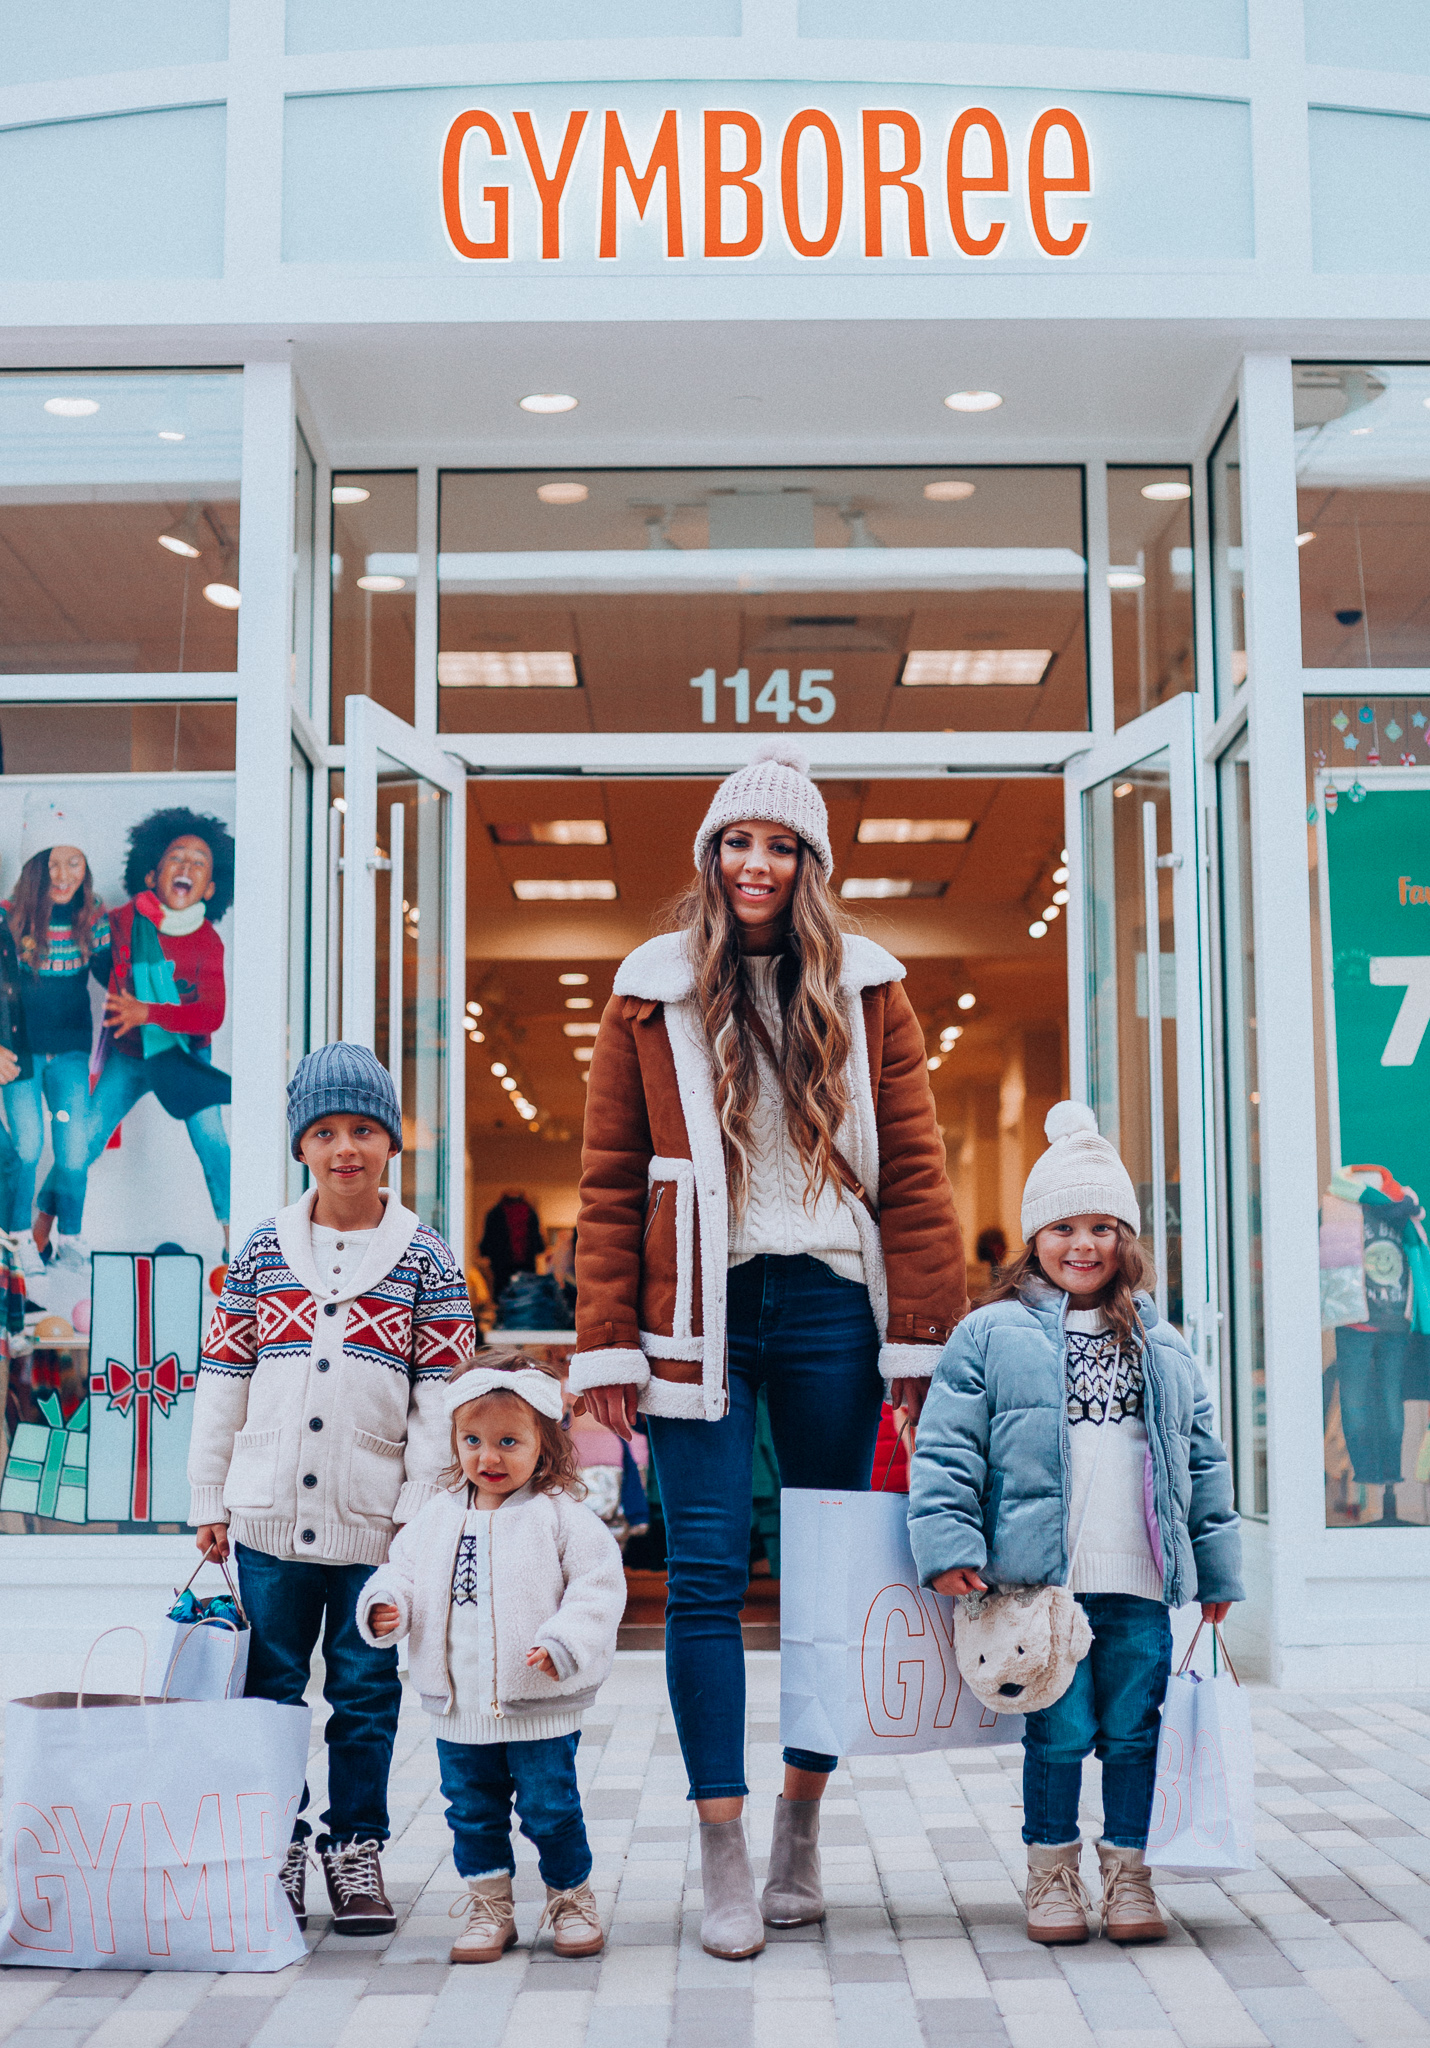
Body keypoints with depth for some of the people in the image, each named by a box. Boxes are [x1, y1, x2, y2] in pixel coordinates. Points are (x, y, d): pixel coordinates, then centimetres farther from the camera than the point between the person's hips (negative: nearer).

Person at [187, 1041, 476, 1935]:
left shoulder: (426, 1259, 2)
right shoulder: (262, 1252, 6)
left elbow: (440, 1393, 0)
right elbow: (221, 1380, 9)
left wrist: (424, 1508, -5)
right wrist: (209, 1500, 7)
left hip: (375, 1519, -1)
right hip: (269, 1515, 2)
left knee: (367, 1690, 6)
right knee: (270, 1688, 9)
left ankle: (355, 1847, 20)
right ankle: (277, 1846, 23)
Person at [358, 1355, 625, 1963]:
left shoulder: (562, 1517, -8)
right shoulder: (437, 1519, 6)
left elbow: (597, 1587, -11)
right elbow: (404, 1569, 14)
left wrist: (564, 1644, -24)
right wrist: (387, 1606, -8)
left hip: (541, 1705, -4)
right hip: (460, 1708, 4)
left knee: (550, 1808, 4)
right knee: (471, 1811, 13)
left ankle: (571, 1897, 24)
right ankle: (488, 1904, 28)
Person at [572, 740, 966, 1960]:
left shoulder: (865, 990, 8)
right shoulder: (653, 993, 6)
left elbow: (915, 1171, 5)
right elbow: (609, 1182, 4)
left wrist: (925, 1335, -2)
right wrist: (607, 1345, -3)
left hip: (828, 1306, 1)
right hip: (701, 1310, -1)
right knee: (707, 1574, -5)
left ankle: (802, 1824, 24)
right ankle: (724, 1858, 2)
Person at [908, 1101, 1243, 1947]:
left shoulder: (1161, 1346, 14)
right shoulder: (991, 1335, 2)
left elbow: (1203, 1459, 17)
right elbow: (945, 1449, -3)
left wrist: (1217, 1570, 15)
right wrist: (949, 1544, -13)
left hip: (1140, 1582, 3)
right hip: (1040, 1578, -3)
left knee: (1134, 1730, 7)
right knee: (1059, 1732, 2)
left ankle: (1129, 1870, 22)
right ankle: (1053, 1872, 19)